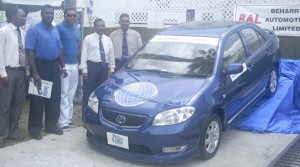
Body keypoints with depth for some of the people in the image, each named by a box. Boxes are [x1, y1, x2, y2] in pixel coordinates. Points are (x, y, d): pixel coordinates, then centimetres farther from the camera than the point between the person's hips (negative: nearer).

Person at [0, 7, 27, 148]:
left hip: (21, 71, 6)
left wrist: (26, 70, 7)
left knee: (18, 103, 12)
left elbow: (25, 52, 10)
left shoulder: (23, 33, 8)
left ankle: (12, 131, 26)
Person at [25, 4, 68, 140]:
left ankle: (51, 125, 22)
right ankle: (34, 128, 11)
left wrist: (62, 67, 9)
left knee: (55, 98, 10)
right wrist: (35, 73, -20)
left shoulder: (56, 30, 11)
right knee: (38, 99, 0)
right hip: (41, 66, -6)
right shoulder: (34, 30, -9)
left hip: (54, 67, 6)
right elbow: (30, 51, -14)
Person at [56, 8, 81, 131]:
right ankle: (63, 122, -2)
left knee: (71, 94, 12)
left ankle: (68, 118, 20)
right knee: (64, 94, -6)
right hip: (64, 65, -7)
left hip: (74, 65, 7)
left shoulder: (77, 30, 15)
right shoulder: (59, 28, -9)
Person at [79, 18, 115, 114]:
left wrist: (111, 69, 7)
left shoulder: (108, 40, 10)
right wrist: (84, 70, -11)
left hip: (104, 67, 4)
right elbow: (84, 55, -5)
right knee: (88, 92, 0)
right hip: (91, 66, -4)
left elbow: (111, 55, 12)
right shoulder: (88, 38, -2)